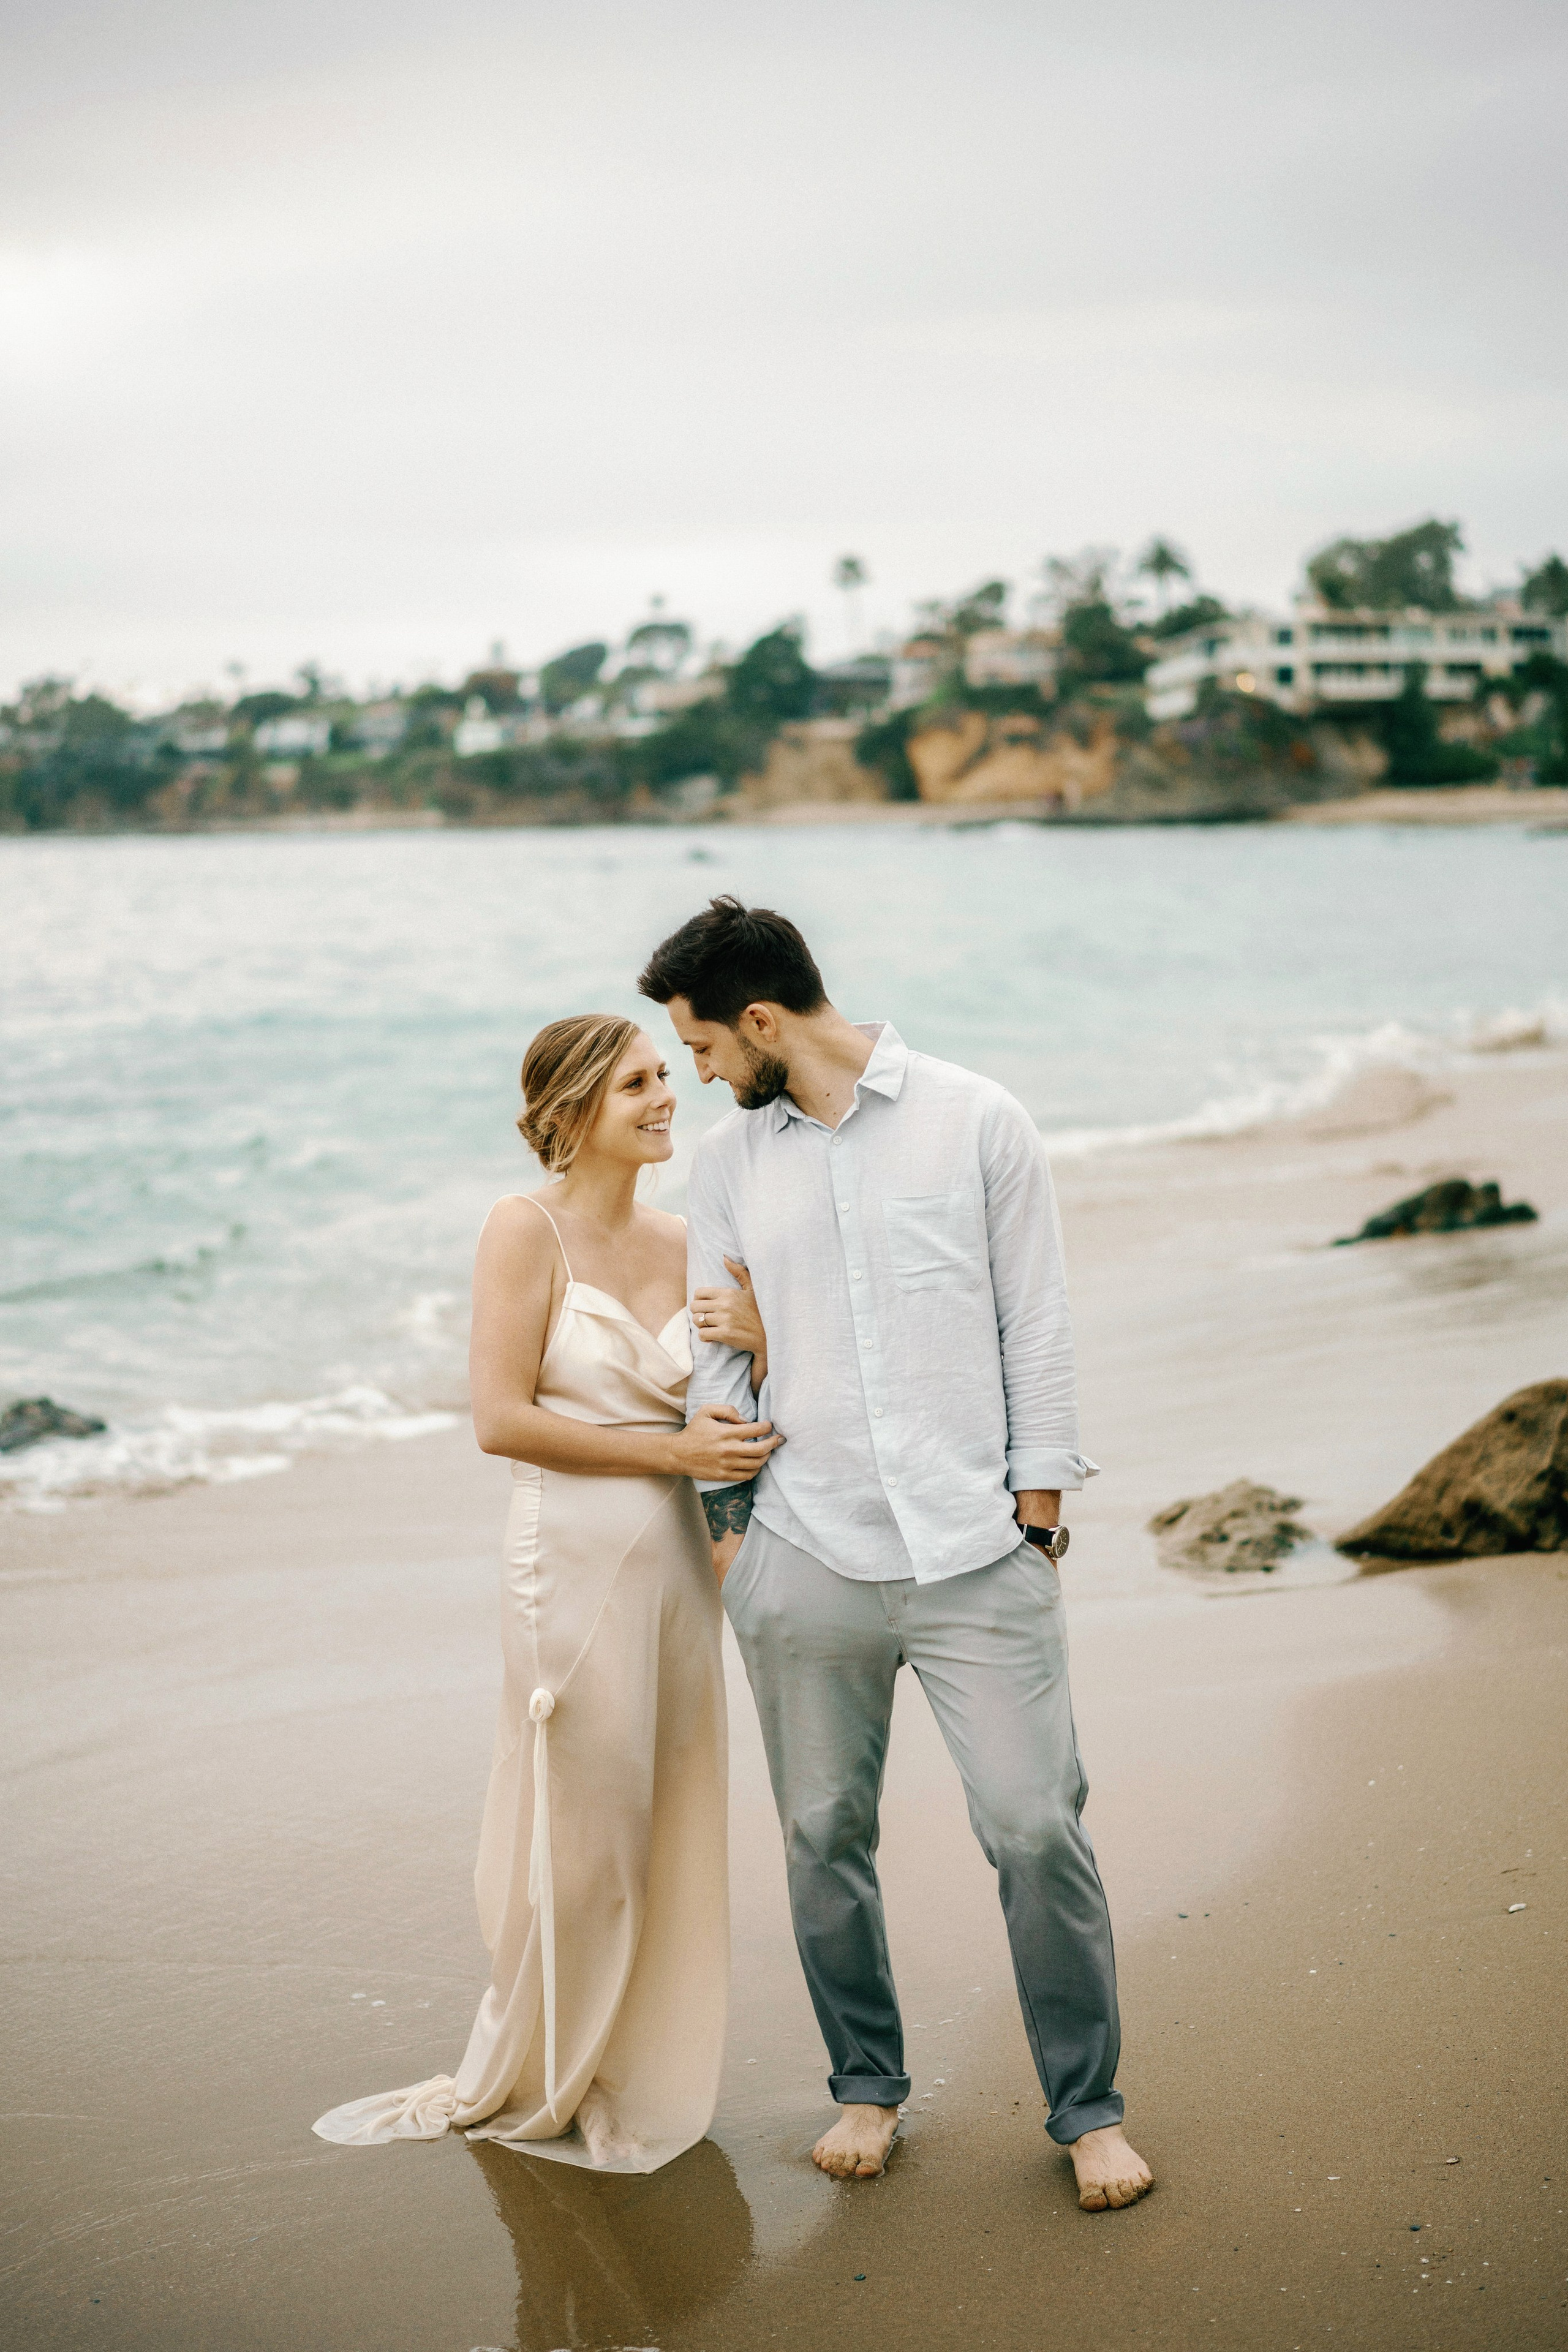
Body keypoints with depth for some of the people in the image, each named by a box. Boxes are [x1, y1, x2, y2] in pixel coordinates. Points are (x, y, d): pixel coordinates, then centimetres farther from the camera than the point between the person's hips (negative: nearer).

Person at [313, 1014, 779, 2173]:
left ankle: (637, 2079, 29)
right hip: (574, 1558, -6)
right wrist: (671, 1449, -14)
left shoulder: (680, 1242, 10)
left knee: (672, 1831, 12)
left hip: (675, 1560, 6)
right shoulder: (529, 1229, -8)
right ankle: (532, 2088, 25)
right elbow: (501, 1417, -14)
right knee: (581, 1835, 3)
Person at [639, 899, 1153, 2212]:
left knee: (1038, 1825, -4)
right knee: (825, 1837, 8)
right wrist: (728, 1525, 9)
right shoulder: (728, 1164, 9)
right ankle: (867, 2086, 28)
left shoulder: (976, 1121, 1)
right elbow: (718, 1359, 13)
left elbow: (1036, 1322, 3)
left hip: (976, 1549, -2)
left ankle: (1088, 2106, 14)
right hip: (805, 1557, 3)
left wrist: (1038, 1506, -1)